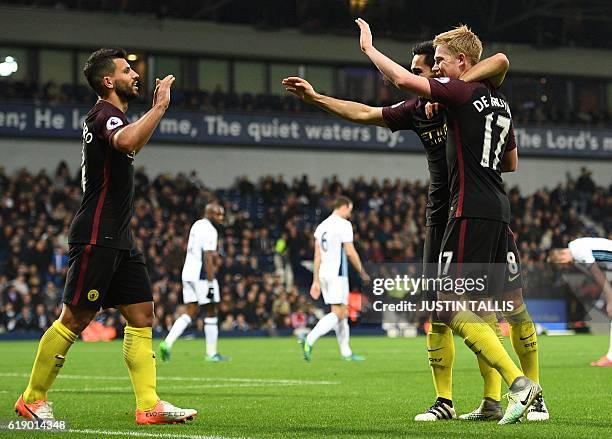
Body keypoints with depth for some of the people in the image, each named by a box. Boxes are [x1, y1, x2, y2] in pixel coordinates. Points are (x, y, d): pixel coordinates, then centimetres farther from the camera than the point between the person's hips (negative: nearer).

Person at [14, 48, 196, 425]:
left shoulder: (113, 116, 20)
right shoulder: (104, 114, -12)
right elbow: (127, 141, -37)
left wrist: (157, 108, 37)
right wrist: (160, 106, -27)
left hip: (120, 239, 10)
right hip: (96, 238, -10)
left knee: (142, 315, 3)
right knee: (75, 319, -6)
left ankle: (149, 405, 0)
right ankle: (32, 399, 5)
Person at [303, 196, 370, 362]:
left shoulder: (321, 226, 15)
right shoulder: (344, 225, -7)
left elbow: (317, 256, 14)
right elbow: (350, 252, -10)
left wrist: (316, 281, 15)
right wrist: (362, 273, 2)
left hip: (323, 273, 8)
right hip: (337, 274, -8)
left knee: (343, 312, 13)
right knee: (337, 314, -9)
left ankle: (346, 352, 14)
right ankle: (309, 340, -24)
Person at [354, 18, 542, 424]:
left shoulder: (462, 92, -8)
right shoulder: (500, 101, 18)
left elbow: (403, 79, -17)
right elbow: (512, 162, 28)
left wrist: (369, 47, -3)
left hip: (471, 210, -9)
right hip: (499, 209, 9)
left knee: (450, 305, -10)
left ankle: (518, 382, -18)